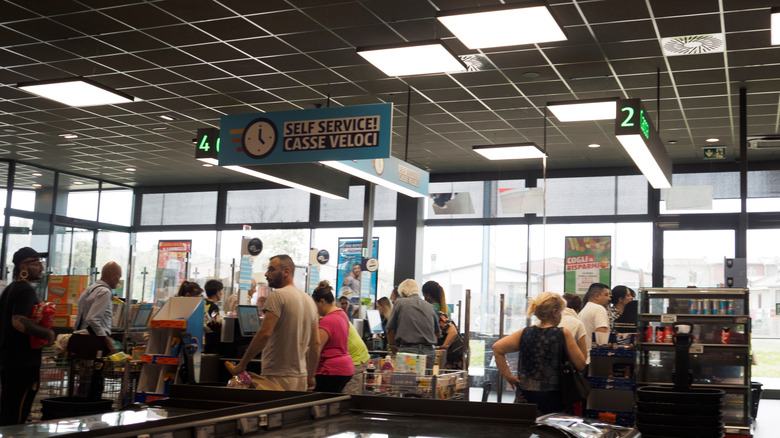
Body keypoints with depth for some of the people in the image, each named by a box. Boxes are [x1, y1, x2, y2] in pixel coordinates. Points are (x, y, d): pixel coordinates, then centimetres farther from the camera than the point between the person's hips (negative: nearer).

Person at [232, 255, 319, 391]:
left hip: (278, 377, -8)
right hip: (300, 376, 8)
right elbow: (316, 343, 17)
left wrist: (242, 364, -9)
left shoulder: (278, 295, -10)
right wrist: (310, 377, 23)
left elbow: (264, 333, -17)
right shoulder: (309, 300, 15)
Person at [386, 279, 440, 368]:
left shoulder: (400, 303, 5)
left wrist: (393, 347, 21)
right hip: (429, 353, 4)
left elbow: (390, 330, 6)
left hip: (408, 351, -4)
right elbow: (438, 333, 24)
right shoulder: (430, 306, 15)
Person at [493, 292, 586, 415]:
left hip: (526, 395, 3)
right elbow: (581, 365, -4)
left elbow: (497, 347, -2)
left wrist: (507, 375, 2)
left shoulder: (525, 333, 1)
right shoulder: (563, 334, -8)